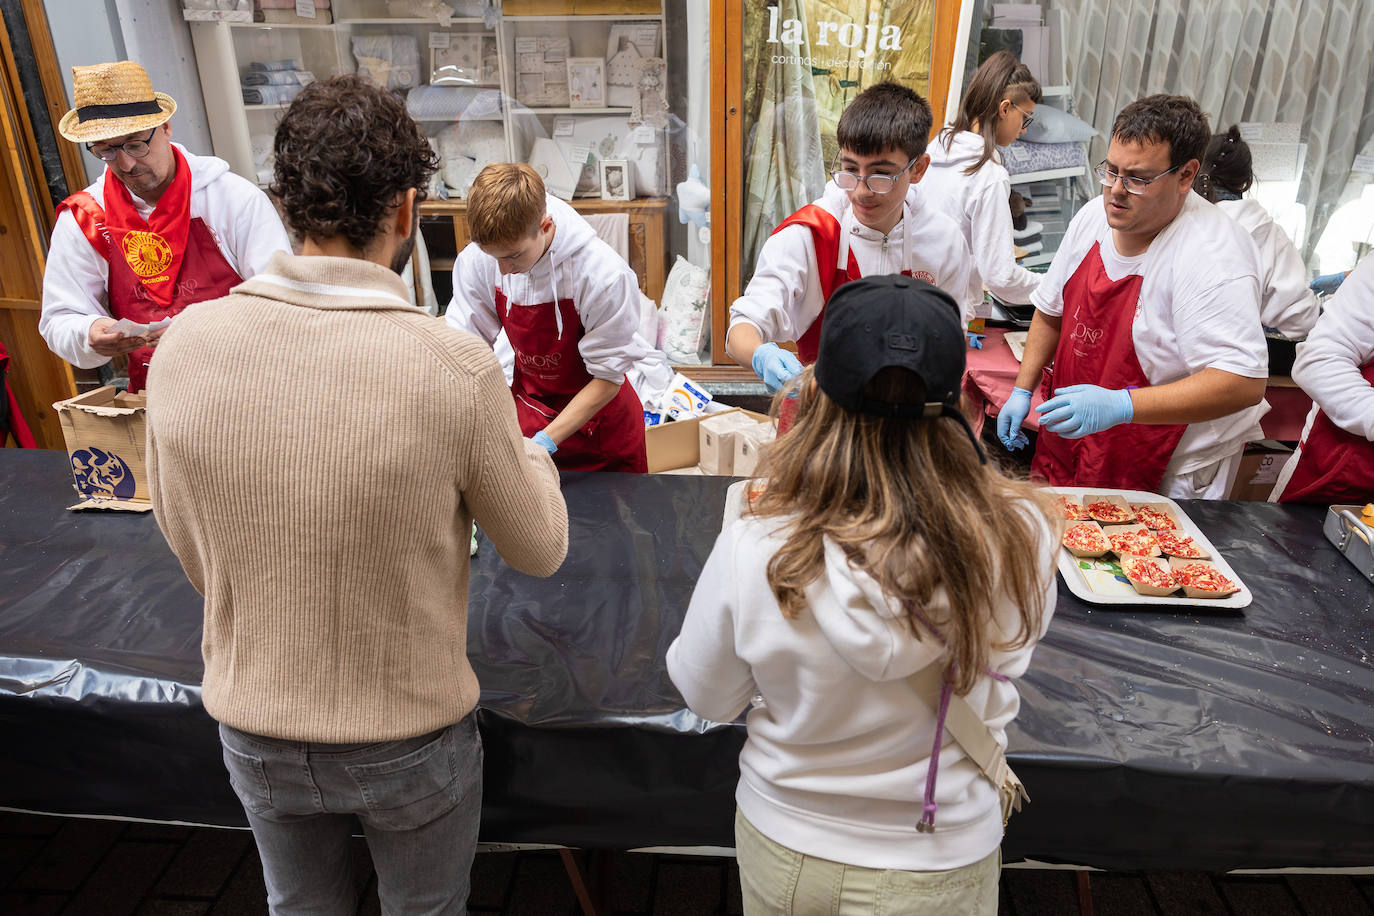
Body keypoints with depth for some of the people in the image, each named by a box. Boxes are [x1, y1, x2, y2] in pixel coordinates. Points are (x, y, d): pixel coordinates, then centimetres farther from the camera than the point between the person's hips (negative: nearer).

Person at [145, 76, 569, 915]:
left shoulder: (185, 344, -16)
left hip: (254, 731, 3)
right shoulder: (457, 367, -27)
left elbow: (190, 551, -1)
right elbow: (541, 551, -11)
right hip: (411, 739, -2)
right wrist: (527, 447, 6)